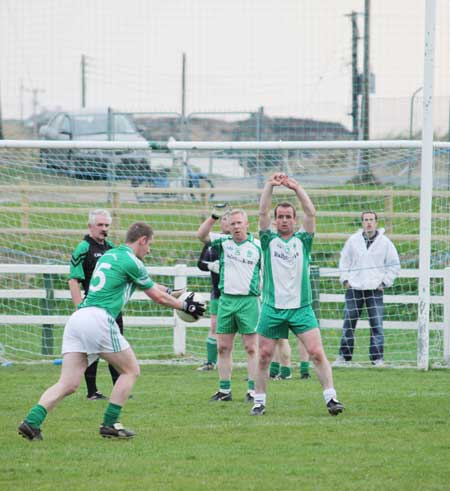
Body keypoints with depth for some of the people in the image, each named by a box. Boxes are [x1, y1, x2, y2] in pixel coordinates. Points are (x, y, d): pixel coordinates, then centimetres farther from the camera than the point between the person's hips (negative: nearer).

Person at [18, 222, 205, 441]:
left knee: (68, 384, 1)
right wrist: (184, 305, 24)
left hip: (78, 317, 8)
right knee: (130, 371, 11)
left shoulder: (109, 255, 25)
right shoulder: (131, 261, 0)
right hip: (98, 318, -8)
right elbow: (158, 297, 10)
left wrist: (168, 291, 48)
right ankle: (109, 424, 6)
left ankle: (31, 421, -17)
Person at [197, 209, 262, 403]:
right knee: (223, 347, 5)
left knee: (251, 347, -3)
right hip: (226, 299, 3)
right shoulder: (223, 243, 7)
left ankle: (253, 390, -1)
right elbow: (201, 235, -6)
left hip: (249, 301, -3)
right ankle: (224, 390, 11)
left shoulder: (257, 246, 1)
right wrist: (214, 217, -18)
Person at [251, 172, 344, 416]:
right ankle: (259, 401, 14)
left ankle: (331, 398, -9)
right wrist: (270, 185, -10)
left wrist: (296, 188, -6)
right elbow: (262, 213, -4)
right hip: (272, 308, 0)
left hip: (301, 308, 0)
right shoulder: (269, 240, 8)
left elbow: (310, 213, -3)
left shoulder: (302, 240, 8)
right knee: (264, 357, 3)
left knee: (317, 353, -10)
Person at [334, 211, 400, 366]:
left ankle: (377, 357, -1)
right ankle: (344, 356, 11)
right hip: (354, 288, 2)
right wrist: (345, 279, 5)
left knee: (377, 325, -6)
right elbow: (344, 260, 15)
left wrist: (384, 282, 1)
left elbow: (394, 265, 8)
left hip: (375, 289, -2)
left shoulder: (385, 242, 2)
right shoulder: (353, 240, 6)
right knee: (348, 323, 4)